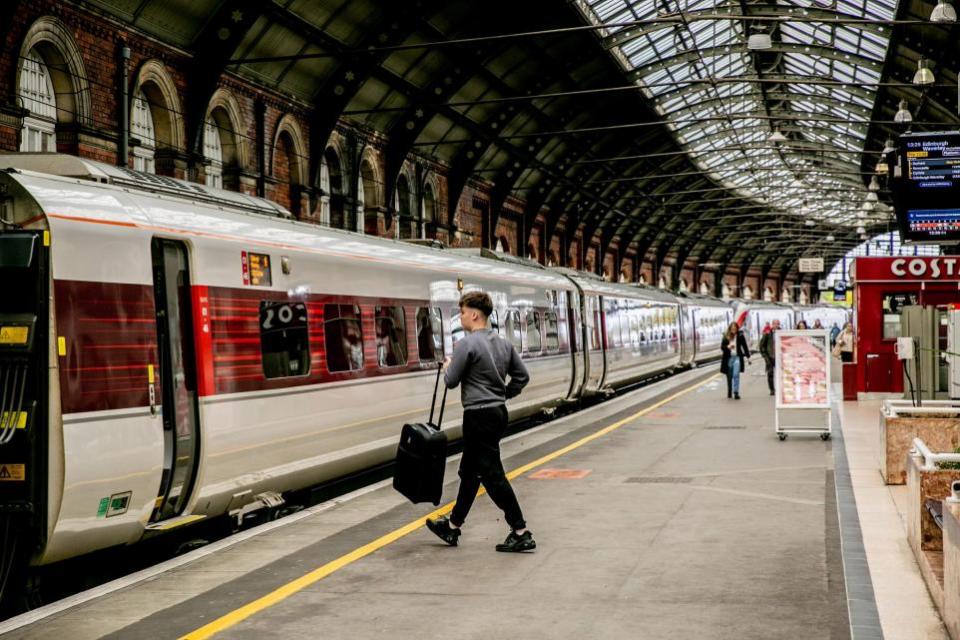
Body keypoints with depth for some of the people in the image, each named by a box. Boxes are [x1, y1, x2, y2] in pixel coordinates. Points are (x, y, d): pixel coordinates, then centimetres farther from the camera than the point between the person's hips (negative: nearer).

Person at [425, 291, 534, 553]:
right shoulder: (503, 343, 9)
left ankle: (521, 533, -5)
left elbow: (451, 381, -10)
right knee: (469, 471, 18)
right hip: (498, 412, 9)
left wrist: (447, 367, 11)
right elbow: (522, 376, 11)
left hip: (479, 416, -9)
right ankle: (453, 526, 28)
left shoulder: (467, 344, -16)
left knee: (492, 475, -5)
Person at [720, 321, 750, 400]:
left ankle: (736, 392, -17)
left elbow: (744, 346, 5)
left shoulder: (740, 336, 0)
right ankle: (729, 392, 23)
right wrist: (728, 347, -18)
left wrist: (748, 356, 3)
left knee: (736, 375, -15)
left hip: (737, 357, -2)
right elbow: (722, 347, 2)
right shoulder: (726, 337, 3)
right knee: (729, 376, 9)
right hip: (728, 358, 2)